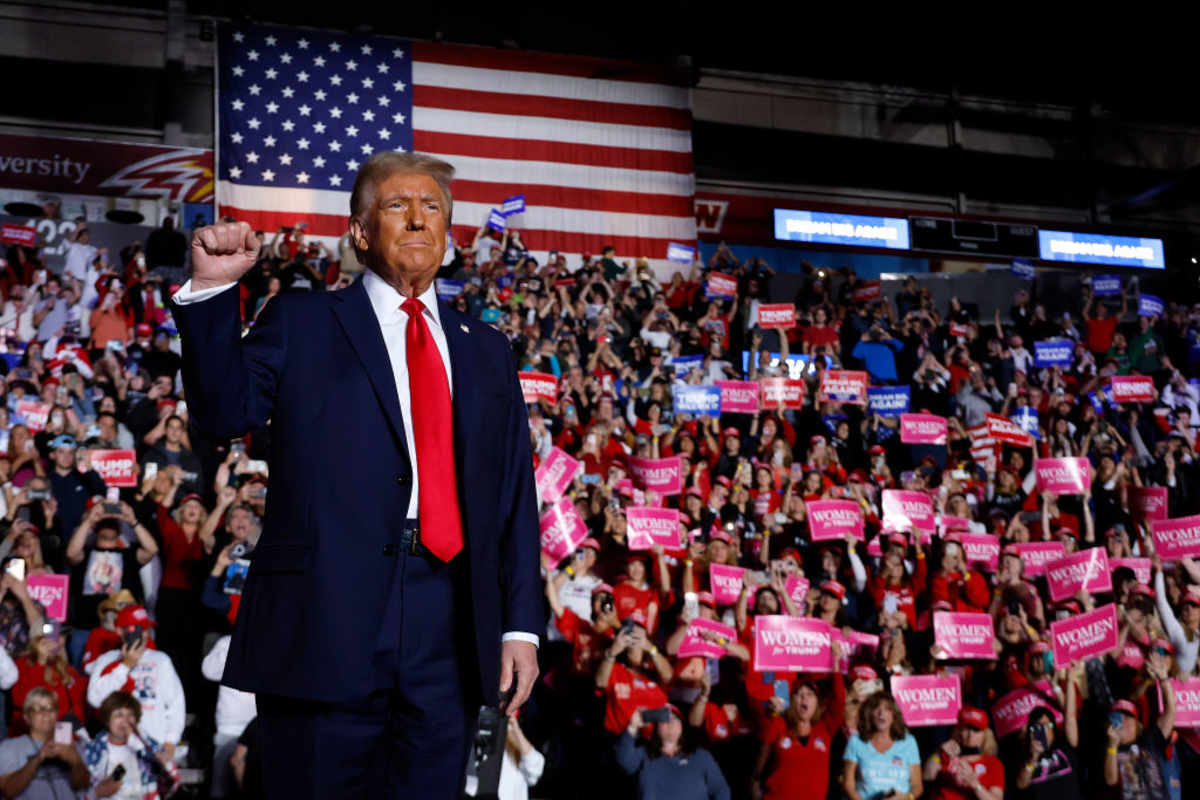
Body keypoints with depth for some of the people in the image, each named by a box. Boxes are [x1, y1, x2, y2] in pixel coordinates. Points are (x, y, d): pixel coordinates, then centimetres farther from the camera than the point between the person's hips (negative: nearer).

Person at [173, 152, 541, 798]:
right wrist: (211, 289, -13)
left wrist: (521, 625, 6)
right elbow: (225, 412, -4)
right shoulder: (300, 322, 9)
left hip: (447, 632, 3)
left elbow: (516, 497, 13)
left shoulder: (486, 351, 17)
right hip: (324, 620, -3)